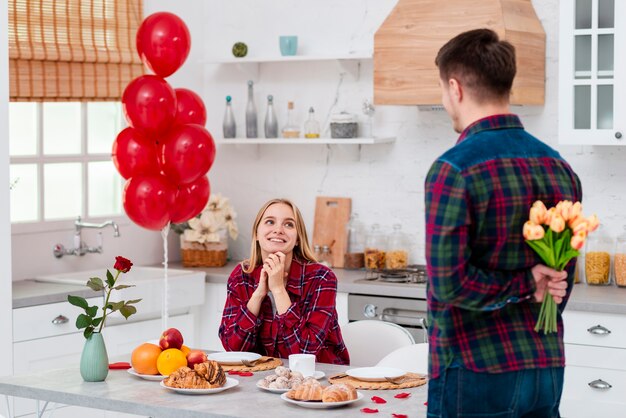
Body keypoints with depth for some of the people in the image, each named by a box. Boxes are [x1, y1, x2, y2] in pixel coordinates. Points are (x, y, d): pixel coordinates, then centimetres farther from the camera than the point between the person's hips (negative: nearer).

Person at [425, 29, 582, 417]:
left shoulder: (454, 170, -15)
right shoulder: (561, 168, 6)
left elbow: (449, 283, -19)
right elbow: (563, 281, 12)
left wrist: (526, 286, -9)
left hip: (475, 372, -7)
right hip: (547, 369, 7)